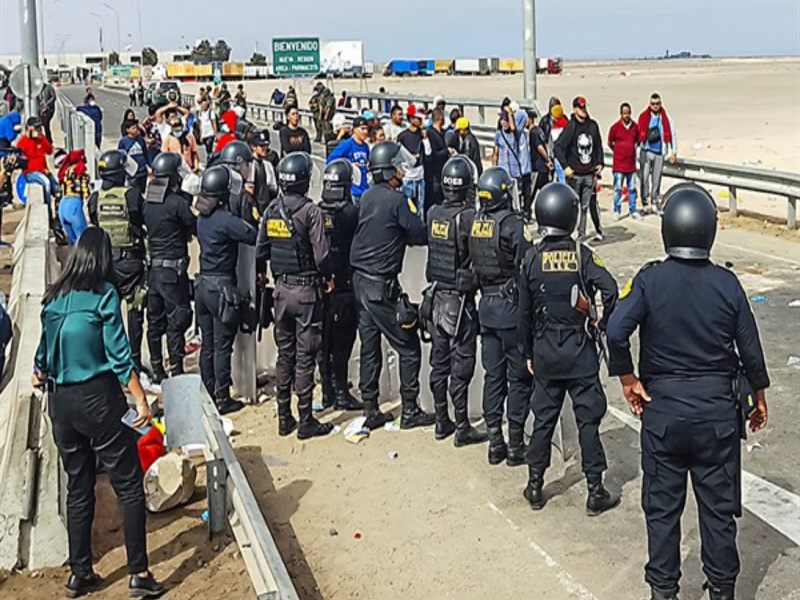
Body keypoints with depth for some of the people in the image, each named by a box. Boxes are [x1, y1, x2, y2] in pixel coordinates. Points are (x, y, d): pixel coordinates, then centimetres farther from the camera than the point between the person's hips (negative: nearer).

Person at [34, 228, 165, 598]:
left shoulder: (54, 297, 7)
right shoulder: (104, 294, -9)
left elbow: (44, 350, 15)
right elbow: (119, 354, -13)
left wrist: (40, 374, 35)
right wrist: (141, 401, -11)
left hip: (60, 402, 6)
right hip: (97, 399, -6)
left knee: (78, 488, 15)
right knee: (129, 488, 1)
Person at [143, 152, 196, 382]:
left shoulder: (148, 202, 5)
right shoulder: (178, 202, -15)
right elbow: (195, 228, -8)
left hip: (153, 268, 7)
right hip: (173, 269, -7)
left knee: (155, 322, 12)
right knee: (177, 320, -1)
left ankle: (157, 371, 20)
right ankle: (176, 371, 1)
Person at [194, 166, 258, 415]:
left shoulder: (203, 217, 7)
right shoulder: (226, 219, -19)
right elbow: (254, 236, -21)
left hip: (202, 284, 8)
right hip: (222, 287, -8)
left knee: (208, 344, 14)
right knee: (222, 346, 0)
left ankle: (208, 394, 23)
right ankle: (222, 399, 6)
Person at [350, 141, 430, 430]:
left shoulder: (367, 197, 9)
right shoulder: (396, 199, -14)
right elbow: (419, 235, -11)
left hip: (361, 280, 8)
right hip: (383, 286, -8)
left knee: (369, 347, 12)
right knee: (409, 347, 2)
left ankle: (371, 411, 17)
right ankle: (410, 411, 7)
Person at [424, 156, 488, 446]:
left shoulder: (433, 213, 1)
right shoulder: (468, 216, -18)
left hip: (437, 296, 6)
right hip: (460, 300, -6)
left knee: (439, 361, 14)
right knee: (461, 365, 1)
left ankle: (442, 422, 24)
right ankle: (462, 428, 8)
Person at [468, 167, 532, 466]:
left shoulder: (474, 224, 3)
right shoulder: (512, 224, -16)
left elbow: (471, 264, 8)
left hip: (486, 306, 6)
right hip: (511, 307, -6)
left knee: (493, 376, 13)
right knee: (519, 378, 4)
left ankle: (495, 443, 19)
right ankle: (515, 446, 9)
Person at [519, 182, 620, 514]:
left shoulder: (532, 258, -3)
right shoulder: (582, 254, -10)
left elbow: (525, 313, 2)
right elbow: (610, 290, -24)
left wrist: (529, 353, 12)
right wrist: (602, 324, -6)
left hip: (545, 351, 2)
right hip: (580, 350, -2)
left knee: (543, 418, 12)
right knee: (588, 420, 5)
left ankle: (535, 487, 20)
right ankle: (596, 493, 10)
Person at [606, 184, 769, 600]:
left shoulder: (650, 280, -11)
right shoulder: (727, 284, -6)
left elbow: (616, 331, -24)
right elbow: (750, 351, -1)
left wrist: (627, 379, -8)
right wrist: (759, 400, 14)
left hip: (662, 409, -1)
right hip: (718, 409, 1)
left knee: (662, 505, 12)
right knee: (718, 504, 13)